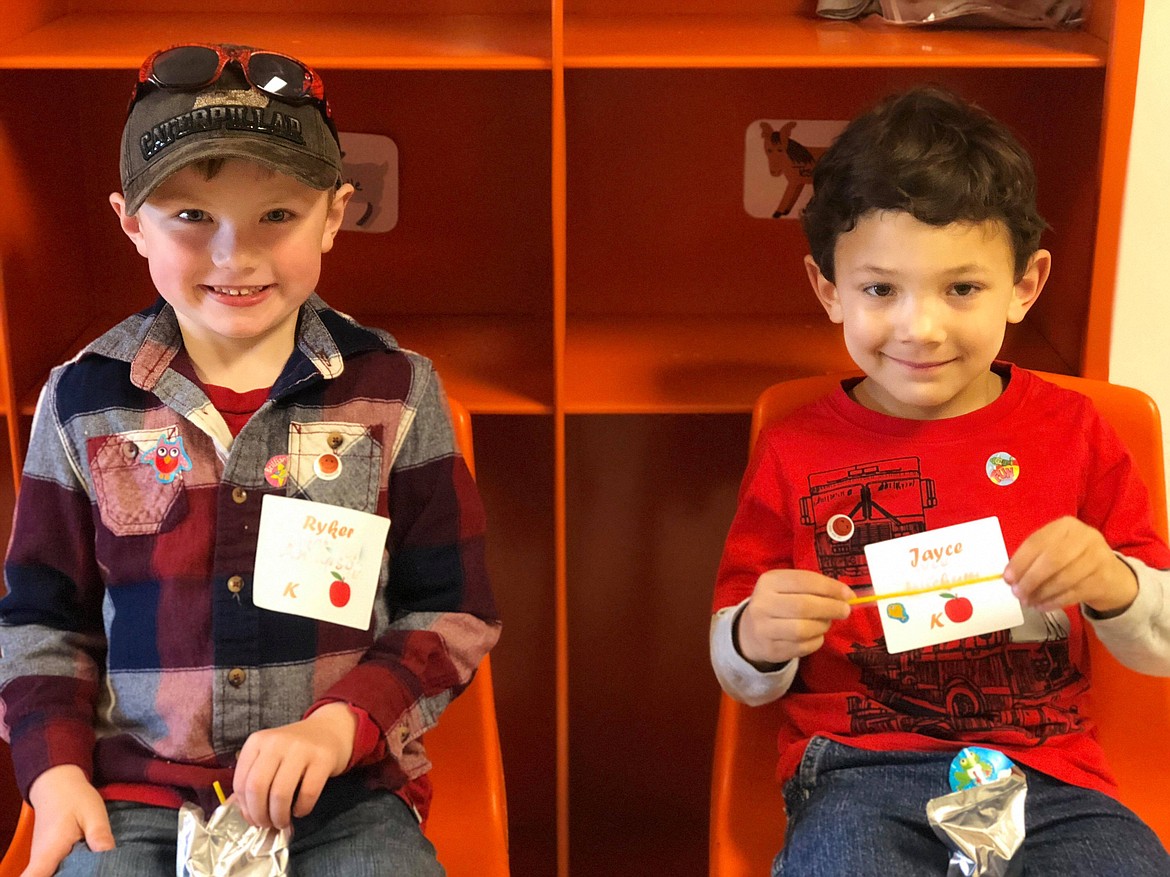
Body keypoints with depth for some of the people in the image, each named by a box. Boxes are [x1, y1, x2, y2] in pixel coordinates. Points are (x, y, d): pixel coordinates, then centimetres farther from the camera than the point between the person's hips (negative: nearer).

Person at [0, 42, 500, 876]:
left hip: (345, 793, 0)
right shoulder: (84, 399, 1)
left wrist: (340, 726, -13)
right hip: (137, 794, 1)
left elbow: (452, 612, 1)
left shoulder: (396, 391, -2)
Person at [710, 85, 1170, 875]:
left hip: (1046, 770, 2)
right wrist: (758, 641, -13)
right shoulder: (796, 452, 5)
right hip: (862, 772, -2)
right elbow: (745, 682, 10)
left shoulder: (1070, 431, 7)